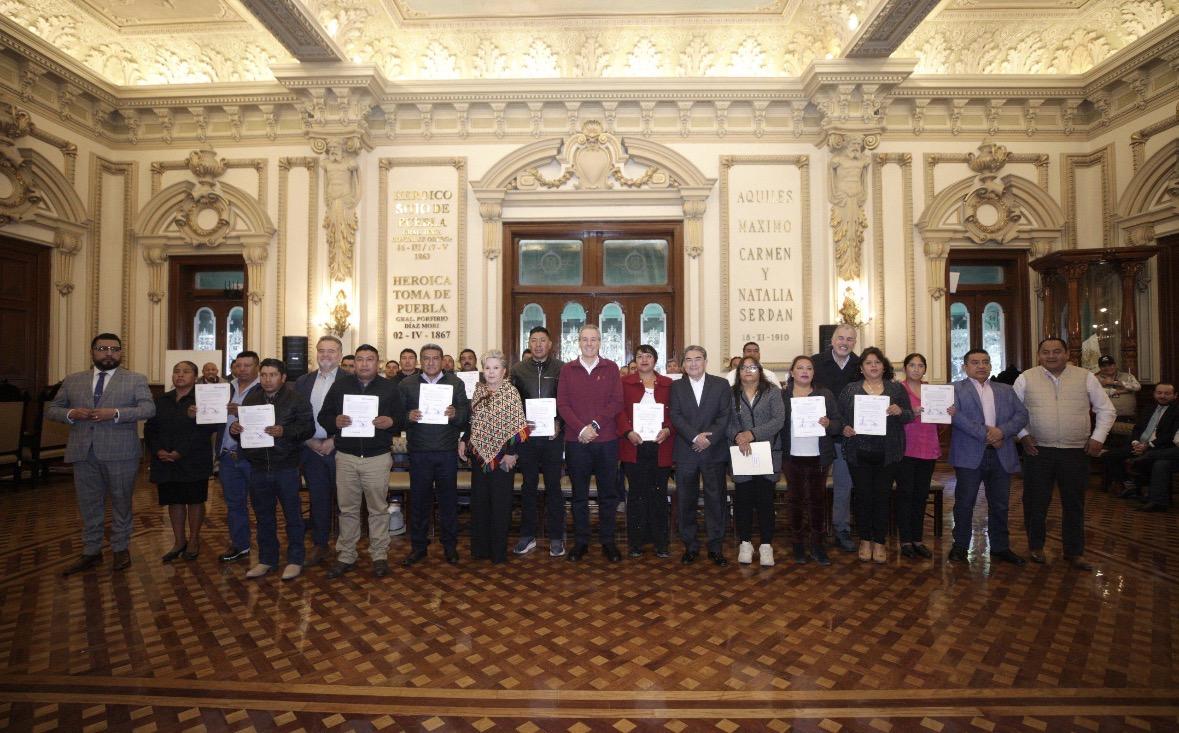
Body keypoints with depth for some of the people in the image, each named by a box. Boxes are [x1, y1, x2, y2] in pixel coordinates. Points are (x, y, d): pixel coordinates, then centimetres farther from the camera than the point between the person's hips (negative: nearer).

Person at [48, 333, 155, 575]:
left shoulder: (136, 379, 1)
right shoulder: (72, 380, 12)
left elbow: (148, 409, -10)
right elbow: (51, 409, 13)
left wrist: (115, 413, -22)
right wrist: (70, 414, -8)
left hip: (120, 453, -3)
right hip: (83, 452, 3)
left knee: (121, 503, 8)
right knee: (89, 505, 12)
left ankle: (121, 549, 22)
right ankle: (91, 552, 24)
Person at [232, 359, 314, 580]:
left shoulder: (297, 399, -4)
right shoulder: (250, 400, 12)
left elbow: (309, 428, -11)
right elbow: (241, 429, 17)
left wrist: (284, 431, -26)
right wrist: (234, 429, -6)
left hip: (286, 467, -5)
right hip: (258, 467, 5)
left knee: (293, 515, 5)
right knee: (263, 516, 14)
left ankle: (295, 560, 17)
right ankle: (266, 559, 28)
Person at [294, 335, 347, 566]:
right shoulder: (303, 382, 9)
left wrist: (334, 441, -13)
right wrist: (310, 441, -5)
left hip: (339, 448, -4)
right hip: (311, 448, 4)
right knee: (317, 498, 12)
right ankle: (319, 545, 24)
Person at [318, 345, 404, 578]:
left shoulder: (390, 388, 4)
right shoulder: (340, 385, 8)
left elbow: (403, 418, 3)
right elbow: (323, 416, 8)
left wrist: (390, 422, -18)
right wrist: (335, 421, -13)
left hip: (378, 457, -1)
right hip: (346, 456, 2)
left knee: (378, 509, 7)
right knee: (347, 509, 10)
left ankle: (379, 555, 19)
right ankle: (345, 555, 23)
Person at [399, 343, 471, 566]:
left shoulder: (456, 383, 7)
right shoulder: (406, 384, 7)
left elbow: (467, 413, 2)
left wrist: (455, 414, -18)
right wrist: (408, 417, -17)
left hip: (447, 452, 0)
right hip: (419, 453, 0)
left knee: (448, 499, 7)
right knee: (419, 499, 7)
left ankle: (450, 546, 20)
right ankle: (418, 546, 21)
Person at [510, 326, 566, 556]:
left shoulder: (561, 369, 1)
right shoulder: (518, 370, 7)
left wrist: (559, 422, -11)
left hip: (553, 436, -2)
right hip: (526, 436, 2)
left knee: (553, 486, 6)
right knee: (528, 486, 10)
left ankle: (556, 537, 17)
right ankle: (527, 536, 21)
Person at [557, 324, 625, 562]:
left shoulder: (611, 368, 5)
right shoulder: (567, 370, 6)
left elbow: (617, 402, -3)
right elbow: (562, 404, -1)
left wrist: (595, 425, -13)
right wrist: (581, 428, -13)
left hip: (606, 440, 0)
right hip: (576, 441, 0)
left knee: (608, 494, 7)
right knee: (579, 494, 9)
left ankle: (608, 542, 19)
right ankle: (580, 542, 20)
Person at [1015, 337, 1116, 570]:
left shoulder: (1086, 378, 4)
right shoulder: (1026, 379, 0)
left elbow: (1106, 409, 10)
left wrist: (1098, 437, 0)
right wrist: (1023, 435, -4)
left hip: (1076, 452, 1)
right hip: (1038, 451, -1)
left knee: (1074, 503, 10)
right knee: (1035, 501, 6)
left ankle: (1074, 552, 23)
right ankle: (1035, 546, 23)